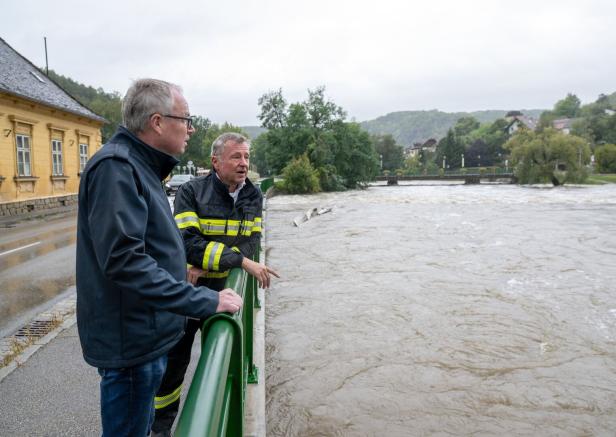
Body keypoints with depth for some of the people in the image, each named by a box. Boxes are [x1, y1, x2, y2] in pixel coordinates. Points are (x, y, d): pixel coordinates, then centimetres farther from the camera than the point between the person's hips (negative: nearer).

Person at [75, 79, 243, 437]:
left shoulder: (140, 166, 12)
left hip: (147, 336, 10)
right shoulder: (115, 166, -20)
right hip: (132, 340, -10)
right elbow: (123, 259, -29)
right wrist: (203, 300, -29)